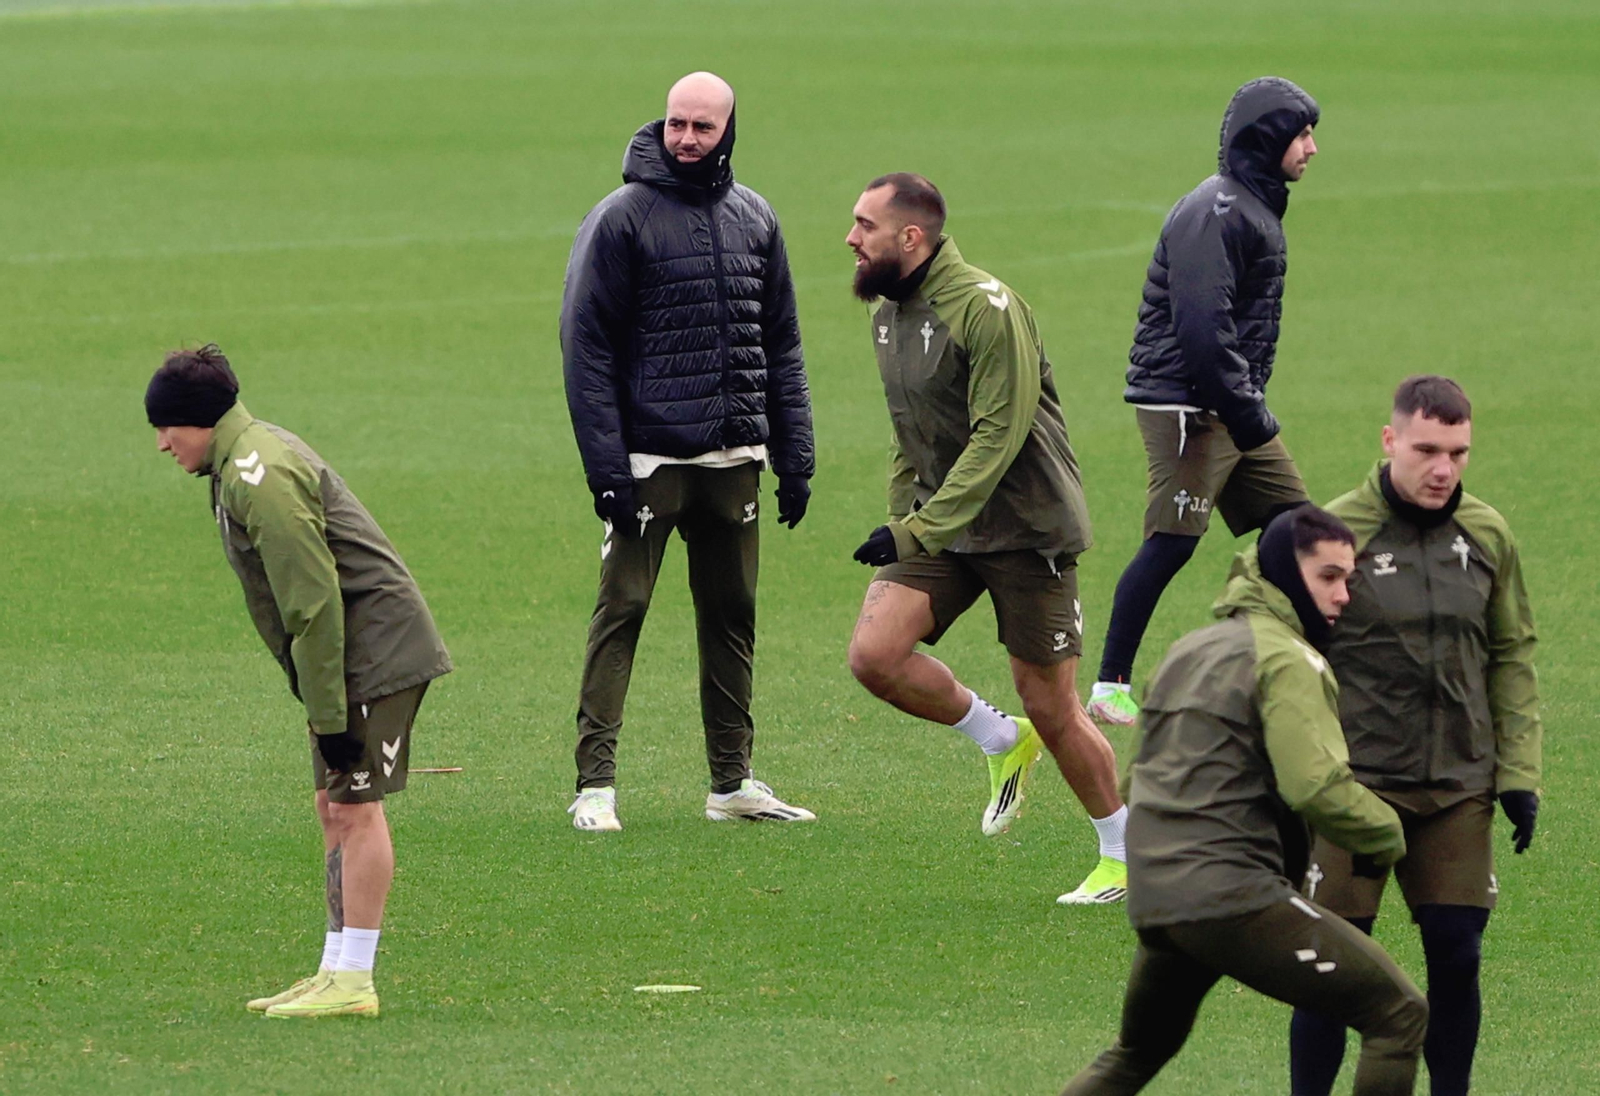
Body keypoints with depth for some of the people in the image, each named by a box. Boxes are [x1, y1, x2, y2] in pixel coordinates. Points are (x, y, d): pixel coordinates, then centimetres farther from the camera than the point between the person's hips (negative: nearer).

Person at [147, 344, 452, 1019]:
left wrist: (329, 716, -21)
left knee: (354, 807, -8)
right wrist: (322, 707, 18)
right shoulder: (247, 458, 13)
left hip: (374, 652, -10)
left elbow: (314, 605, -23)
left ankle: (352, 983, -7)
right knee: (333, 807, 12)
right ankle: (335, 973, 15)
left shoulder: (259, 478, -20)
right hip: (360, 654, 10)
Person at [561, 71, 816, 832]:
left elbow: (780, 347, 15)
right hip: (650, 458, -5)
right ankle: (596, 783, -6)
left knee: (732, 614, 9)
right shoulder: (622, 218, -5)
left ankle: (732, 782, 16)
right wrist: (605, 465, -14)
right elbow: (586, 344, -7)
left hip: (734, 457, 5)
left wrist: (795, 458, 9)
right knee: (621, 610, -6)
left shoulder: (753, 219, 11)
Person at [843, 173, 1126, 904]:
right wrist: (899, 520, 10)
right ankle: (1001, 743, 9)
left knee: (1050, 706, -2)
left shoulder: (984, 308, -19)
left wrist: (917, 531, -26)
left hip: (1025, 525, -7)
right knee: (873, 654, -14)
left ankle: (1126, 855, 17)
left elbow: (997, 436, -23)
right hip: (939, 525, 7)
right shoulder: (887, 313, 8)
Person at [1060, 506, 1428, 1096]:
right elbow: (1319, 788, -20)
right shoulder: (1288, 660, -8)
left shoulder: (1189, 650, 20)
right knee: (1398, 1014, -5)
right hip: (1231, 896, -9)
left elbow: (1134, 776, 27)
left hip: (1151, 900, 9)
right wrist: (1387, 834, -4)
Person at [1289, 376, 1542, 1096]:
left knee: (1457, 955, 2)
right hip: (1357, 784, -3)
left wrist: (1519, 772, 6)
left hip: (1459, 786, 3)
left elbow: (1512, 659, 13)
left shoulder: (1487, 536, 6)